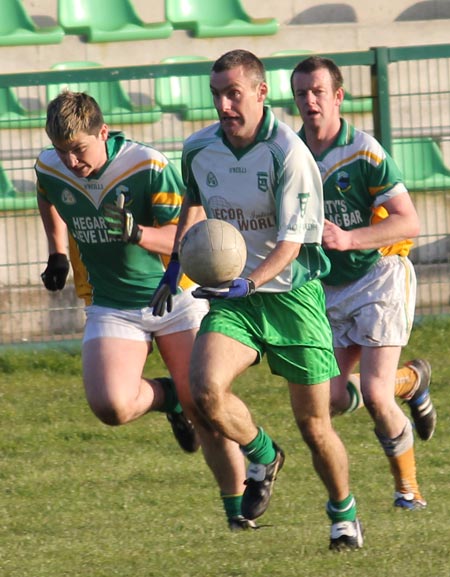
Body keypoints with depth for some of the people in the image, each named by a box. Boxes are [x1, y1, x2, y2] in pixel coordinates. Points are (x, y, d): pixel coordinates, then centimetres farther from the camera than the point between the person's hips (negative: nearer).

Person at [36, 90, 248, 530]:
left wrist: (136, 232, -37)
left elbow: (182, 237, -19)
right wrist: (58, 254, 19)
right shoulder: (49, 169, -6)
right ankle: (168, 396, 12)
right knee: (110, 406, -22)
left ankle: (238, 507, 14)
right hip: (111, 307, 3)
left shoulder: (148, 166, -19)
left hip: (174, 295, -3)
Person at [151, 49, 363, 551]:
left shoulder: (288, 153, -18)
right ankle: (263, 457, 8)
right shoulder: (198, 149, -2)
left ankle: (344, 513, 29)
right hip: (232, 295, 3)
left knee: (313, 423, 2)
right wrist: (174, 267, 20)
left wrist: (247, 283, -33)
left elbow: (291, 241, -19)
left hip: (291, 292, -3)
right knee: (207, 390, -22)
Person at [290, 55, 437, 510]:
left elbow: (409, 222, -19)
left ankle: (407, 485, 10)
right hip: (328, 288, 5)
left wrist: (349, 238, -30)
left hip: (379, 274, -5)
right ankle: (412, 380, 31)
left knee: (374, 395, -15)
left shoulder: (364, 153, -16)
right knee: (333, 399, -1)